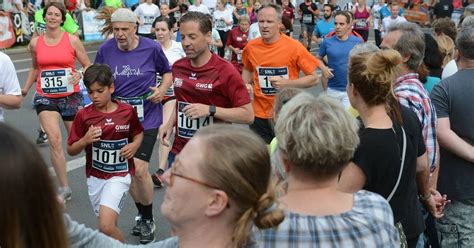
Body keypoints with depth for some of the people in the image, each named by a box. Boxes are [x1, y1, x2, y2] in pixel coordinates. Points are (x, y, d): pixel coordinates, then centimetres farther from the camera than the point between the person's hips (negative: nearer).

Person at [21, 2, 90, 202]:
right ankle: (64, 188, -4)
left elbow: (88, 66, 1)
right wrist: (25, 89, 15)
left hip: (70, 96, -1)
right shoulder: (35, 43, 5)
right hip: (45, 97, 1)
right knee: (54, 139, -13)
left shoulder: (72, 40, -3)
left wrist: (79, 75, -19)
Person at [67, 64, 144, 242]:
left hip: (119, 175, -3)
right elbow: (71, 151, 0)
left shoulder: (127, 111, -6)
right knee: (108, 226, 13)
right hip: (95, 177, 3)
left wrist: (135, 145, -7)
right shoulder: (83, 115, -5)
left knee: (106, 226, -18)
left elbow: (138, 133, 14)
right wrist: (85, 140, -19)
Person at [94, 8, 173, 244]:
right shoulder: (105, 49, -3)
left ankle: (148, 219, 10)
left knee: (139, 169, -12)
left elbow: (167, 72, 8)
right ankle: (142, 215, 33)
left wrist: (162, 89, -10)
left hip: (147, 119, -3)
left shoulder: (152, 47, -7)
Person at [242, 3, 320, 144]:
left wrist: (287, 83, -20)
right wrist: (246, 86, 0)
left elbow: (314, 78, -8)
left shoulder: (294, 47, -13)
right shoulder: (251, 47, -2)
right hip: (259, 115, 3)